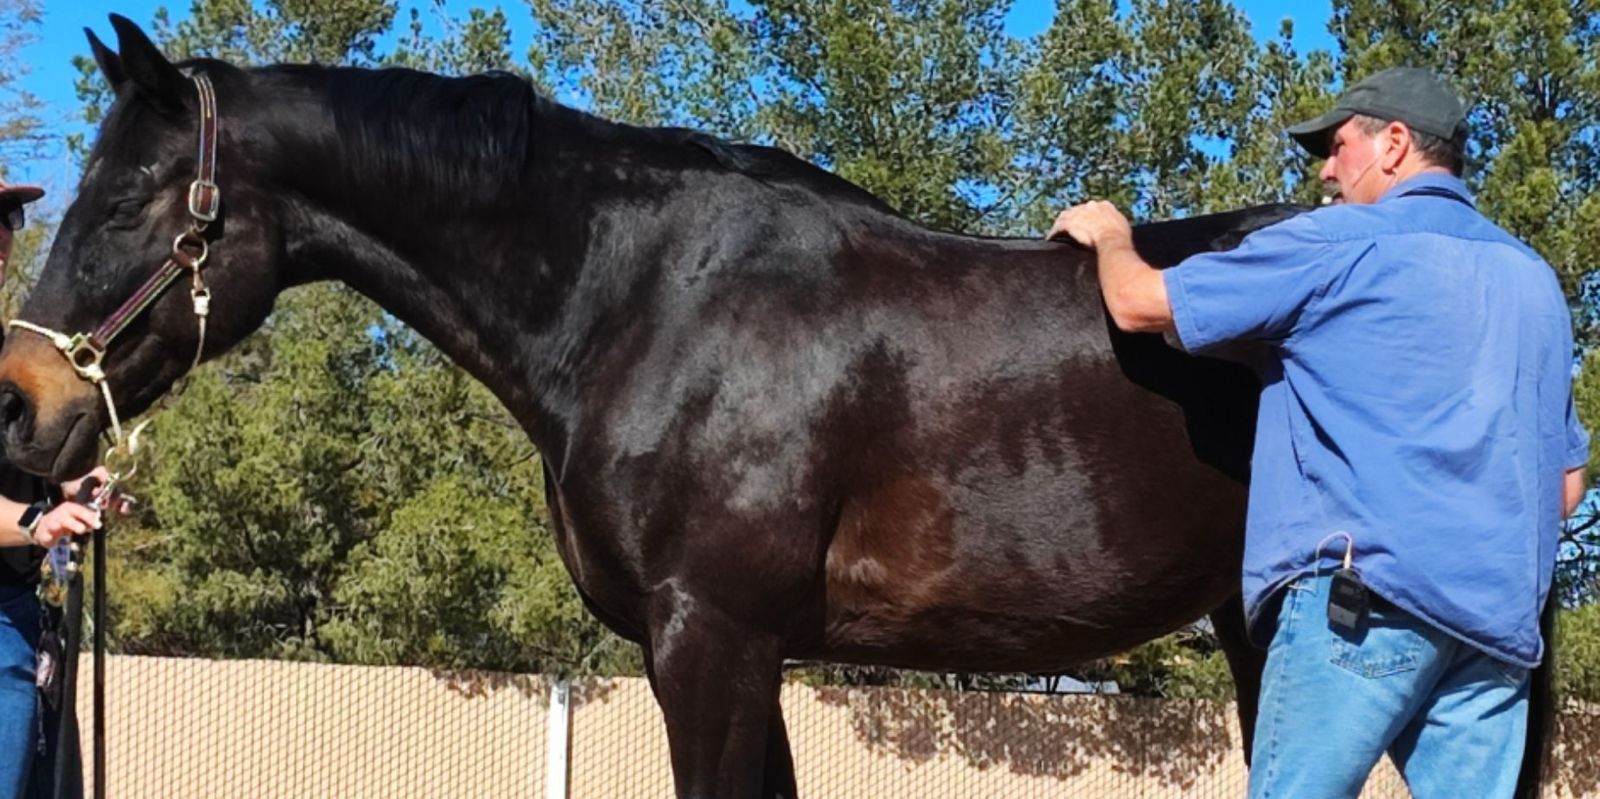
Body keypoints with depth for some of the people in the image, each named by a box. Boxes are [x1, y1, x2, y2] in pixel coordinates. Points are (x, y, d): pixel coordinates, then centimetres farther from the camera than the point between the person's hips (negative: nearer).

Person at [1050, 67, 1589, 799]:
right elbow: (1567, 475, 24)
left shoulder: (1338, 242, 0)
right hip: (1502, 615, 7)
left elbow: (1140, 304, 2)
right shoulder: (1534, 279, 22)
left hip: (1368, 588, -7)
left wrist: (1110, 238, 22)